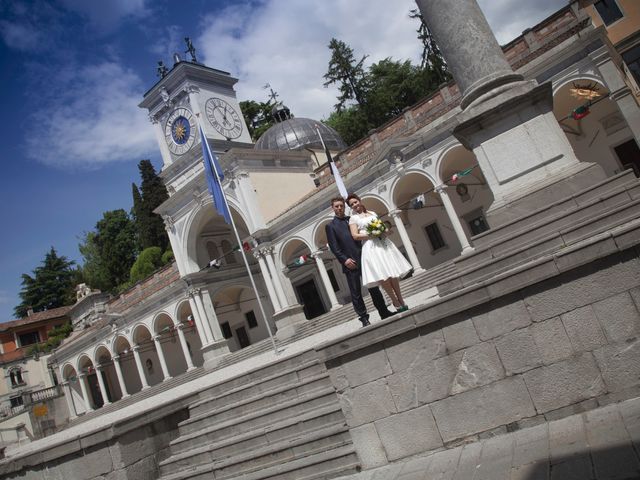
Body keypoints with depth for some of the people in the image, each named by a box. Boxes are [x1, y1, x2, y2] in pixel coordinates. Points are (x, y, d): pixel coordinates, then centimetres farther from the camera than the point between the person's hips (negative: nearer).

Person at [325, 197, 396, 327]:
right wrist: (344, 260, -15)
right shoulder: (330, 226, 4)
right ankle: (364, 318, 8)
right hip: (350, 263, -3)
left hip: (363, 259, 3)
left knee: (374, 288, 9)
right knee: (356, 293, 1)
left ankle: (384, 312, 18)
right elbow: (334, 247, -3)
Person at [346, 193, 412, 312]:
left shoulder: (372, 213, 18)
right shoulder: (353, 218, 5)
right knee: (382, 276, -9)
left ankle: (401, 300, 9)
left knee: (393, 273, 0)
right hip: (370, 247, -4)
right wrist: (371, 235, -14)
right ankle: (396, 303, 1)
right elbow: (355, 236, -6)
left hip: (384, 243, 4)